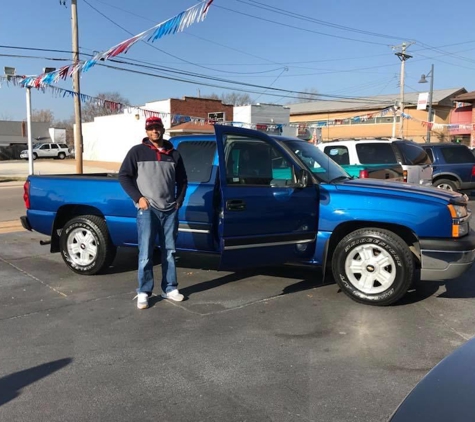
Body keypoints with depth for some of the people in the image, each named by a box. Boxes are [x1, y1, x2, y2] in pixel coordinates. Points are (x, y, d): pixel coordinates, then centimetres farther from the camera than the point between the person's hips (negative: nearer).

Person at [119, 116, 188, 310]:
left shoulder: (174, 154, 12)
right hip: (147, 210, -3)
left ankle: (170, 288, 20)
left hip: (170, 210, 3)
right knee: (146, 253, -4)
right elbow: (123, 176, 1)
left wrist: (179, 200, 7)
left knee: (169, 251, 9)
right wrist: (138, 198, -8)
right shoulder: (137, 151, 2)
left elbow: (182, 180, 19)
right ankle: (143, 292, 6)